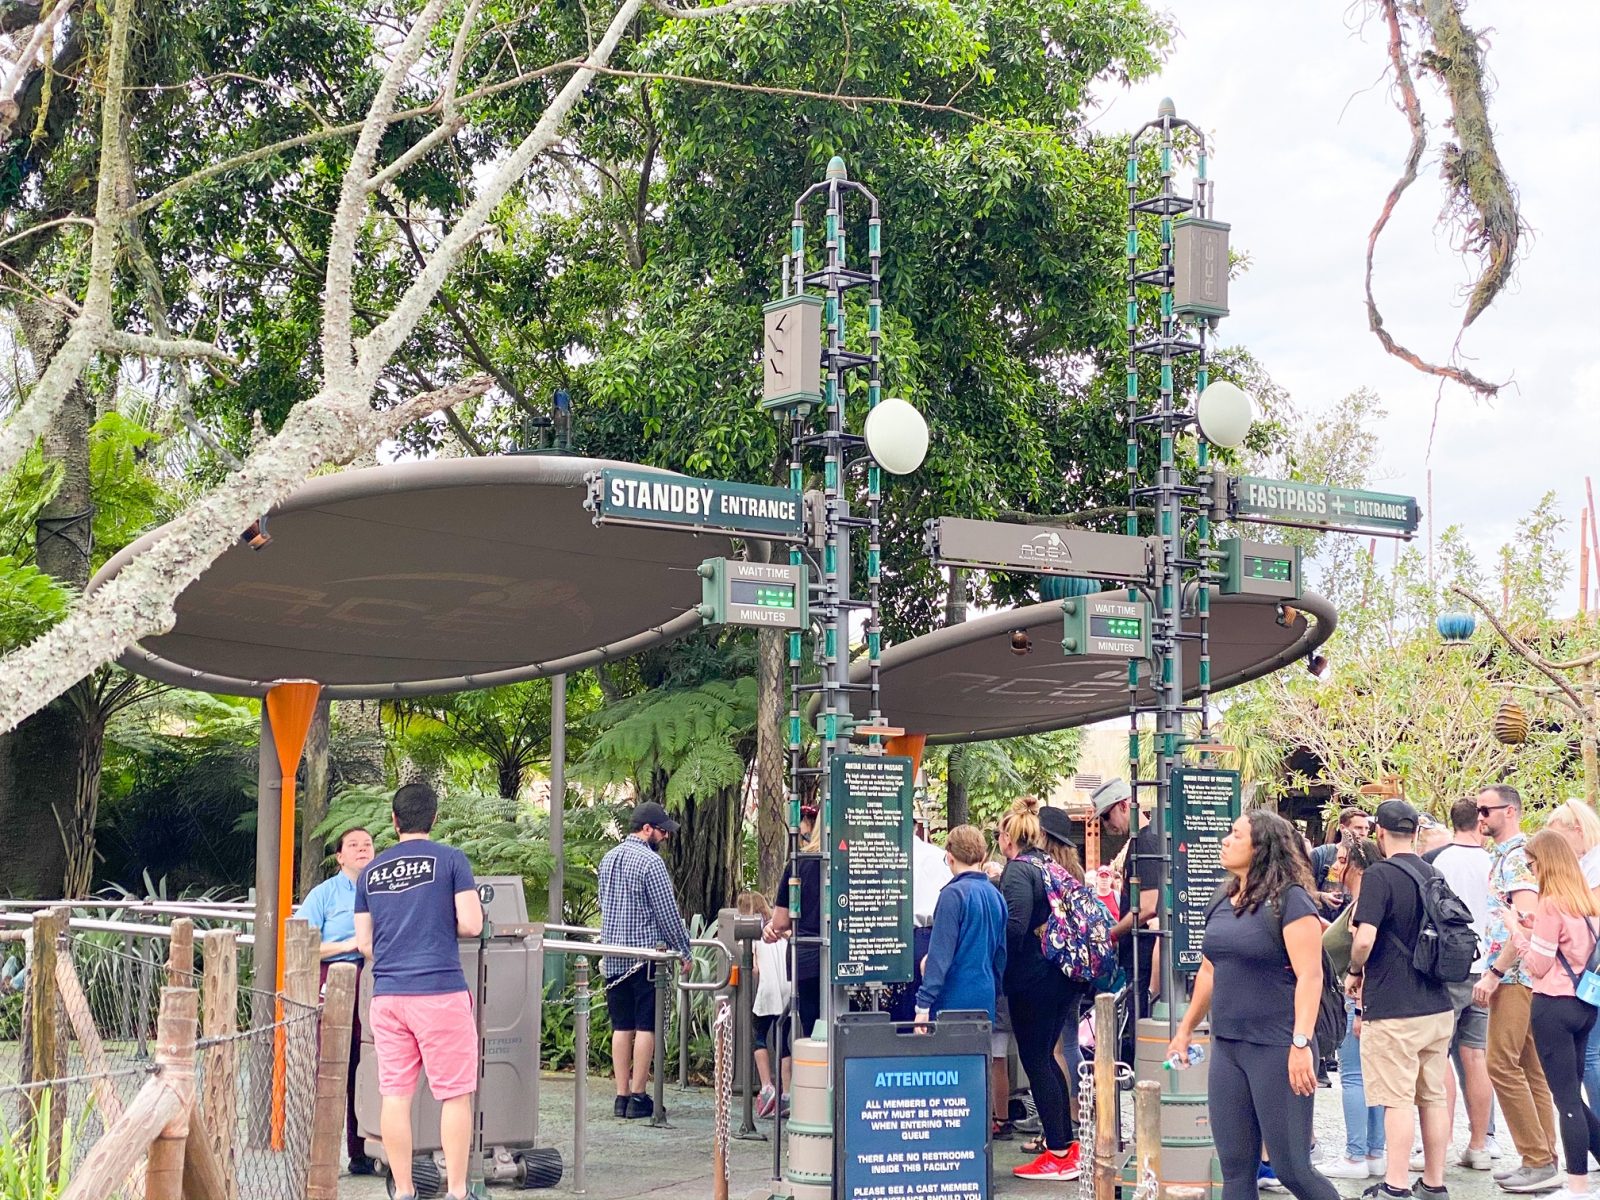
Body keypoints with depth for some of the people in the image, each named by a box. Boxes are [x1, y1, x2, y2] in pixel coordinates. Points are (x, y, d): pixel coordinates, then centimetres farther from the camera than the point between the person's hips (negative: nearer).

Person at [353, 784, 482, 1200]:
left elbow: (364, 944, 12)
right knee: (455, 1094, 3)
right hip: (440, 991, -4)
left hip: (386, 994, 4)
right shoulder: (450, 860, -2)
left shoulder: (370, 872, 10)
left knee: (395, 1094, 6)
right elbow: (471, 925, -8)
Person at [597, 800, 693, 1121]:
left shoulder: (608, 859, 13)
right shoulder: (651, 862, -12)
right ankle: (638, 1097, -3)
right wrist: (684, 951, -2)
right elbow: (667, 912, -11)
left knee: (621, 1026, 9)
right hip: (646, 954, -7)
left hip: (612, 955, 7)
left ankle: (621, 1096, 9)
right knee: (646, 1026, -2)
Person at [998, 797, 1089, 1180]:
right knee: (1045, 1057, 18)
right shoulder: (1048, 865, 12)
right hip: (1064, 976, 8)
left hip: (1032, 980, -8)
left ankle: (1059, 1153, -1)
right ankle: (1063, 1139, 23)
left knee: (1035, 1062, -2)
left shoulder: (1018, 872, -13)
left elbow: (1013, 929, -20)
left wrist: (996, 970, -8)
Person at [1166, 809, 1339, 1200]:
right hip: (1227, 1047, 7)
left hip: (1277, 1049, -7)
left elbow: (1310, 975, -17)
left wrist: (1301, 1044, -24)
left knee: (1291, 1168, -4)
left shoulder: (1290, 899, -11)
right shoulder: (1223, 900, 11)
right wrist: (1186, 1029, 24)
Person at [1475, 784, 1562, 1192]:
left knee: (1502, 1066, -11)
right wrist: (1494, 971, 17)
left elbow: (1527, 922, -22)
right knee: (1529, 1069, 9)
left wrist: (1493, 973, -21)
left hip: (1516, 975, -10)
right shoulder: (1502, 855, 17)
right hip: (1515, 976, 10)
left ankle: (1539, 1162, -7)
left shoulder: (1517, 857, -13)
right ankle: (1543, 1160, 12)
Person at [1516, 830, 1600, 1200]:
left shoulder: (1551, 904, -15)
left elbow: (1537, 966, -12)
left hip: (1554, 1005, -8)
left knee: (1566, 1098, -3)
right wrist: (1533, 928, 12)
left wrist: (1518, 930, -2)